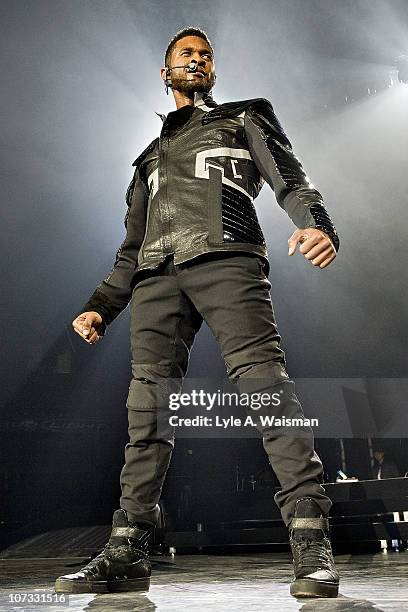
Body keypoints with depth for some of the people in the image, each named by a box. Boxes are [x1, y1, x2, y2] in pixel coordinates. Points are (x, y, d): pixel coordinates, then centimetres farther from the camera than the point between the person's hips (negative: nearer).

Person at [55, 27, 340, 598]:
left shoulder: (243, 119, 26)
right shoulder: (150, 158, 35)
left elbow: (291, 178, 7)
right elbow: (130, 250, 32)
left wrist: (316, 224, -16)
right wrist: (99, 307, 19)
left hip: (225, 257, -4)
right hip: (157, 274, 4)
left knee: (263, 378, -21)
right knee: (148, 402, -8)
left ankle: (312, 542, -22)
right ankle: (127, 552, -8)